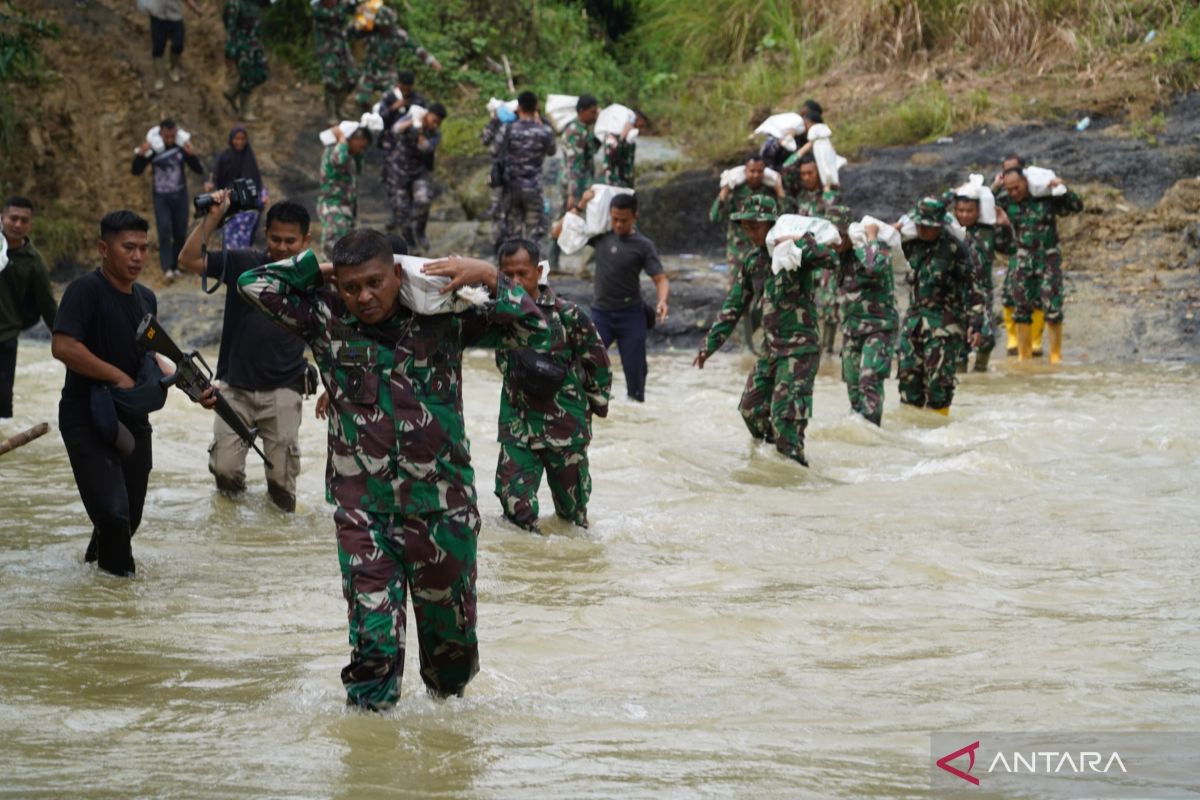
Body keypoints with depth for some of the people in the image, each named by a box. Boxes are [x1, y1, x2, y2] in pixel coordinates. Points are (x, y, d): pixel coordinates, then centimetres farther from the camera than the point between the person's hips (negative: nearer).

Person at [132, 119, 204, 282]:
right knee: (164, 231, -15)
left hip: (180, 196, 2)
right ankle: (167, 269, -20)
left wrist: (192, 155, -21)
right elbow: (136, 171, -5)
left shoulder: (182, 148, -3)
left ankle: (175, 266, 19)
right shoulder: (152, 149, -6)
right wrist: (140, 155, -24)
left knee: (180, 233, 6)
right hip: (161, 197, -2)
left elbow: (199, 170, -3)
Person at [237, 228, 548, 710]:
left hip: (443, 505, 1)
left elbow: (531, 329, -1)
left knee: (450, 625, 15)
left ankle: (446, 704, 40)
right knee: (372, 637, -8)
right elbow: (255, 284, -2)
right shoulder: (326, 320, 0)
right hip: (362, 508, -1)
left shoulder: (443, 316, -2)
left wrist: (489, 279, -14)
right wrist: (318, 268, 1)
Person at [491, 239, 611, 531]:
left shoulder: (567, 315, -8)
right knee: (516, 508, -9)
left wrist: (593, 405, 8)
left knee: (572, 511, 10)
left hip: (566, 429, -2)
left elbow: (598, 362, 2)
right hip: (518, 428, 2)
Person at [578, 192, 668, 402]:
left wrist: (662, 300, -30)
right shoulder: (600, 235, 2)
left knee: (635, 367, 4)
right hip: (600, 313, 1)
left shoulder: (643, 245, -5)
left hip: (630, 314, -1)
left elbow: (661, 279, -9)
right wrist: (580, 206, -2)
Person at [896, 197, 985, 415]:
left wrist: (975, 323, -14)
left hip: (944, 323, -6)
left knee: (938, 376, -8)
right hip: (914, 317, 6)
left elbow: (973, 288, -10)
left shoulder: (956, 248, -11)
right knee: (908, 372, 5)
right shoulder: (912, 243, 5)